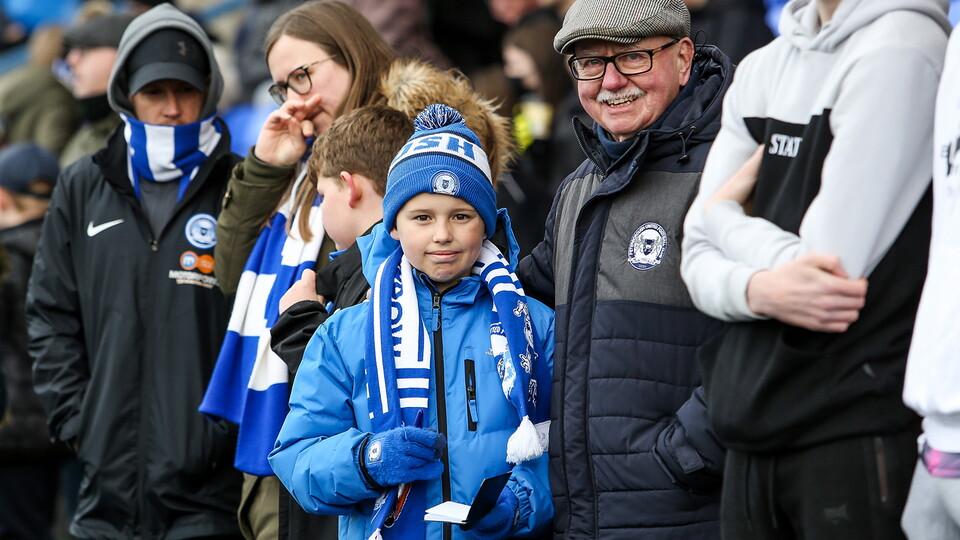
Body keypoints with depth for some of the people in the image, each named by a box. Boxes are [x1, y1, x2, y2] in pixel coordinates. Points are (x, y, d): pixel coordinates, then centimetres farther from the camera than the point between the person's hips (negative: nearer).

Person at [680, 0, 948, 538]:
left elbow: (830, 263, -15)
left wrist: (721, 212, 4)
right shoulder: (761, 68, 14)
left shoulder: (899, 49, -11)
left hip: (857, 433, -7)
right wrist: (759, 291, -13)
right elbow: (699, 259, 10)